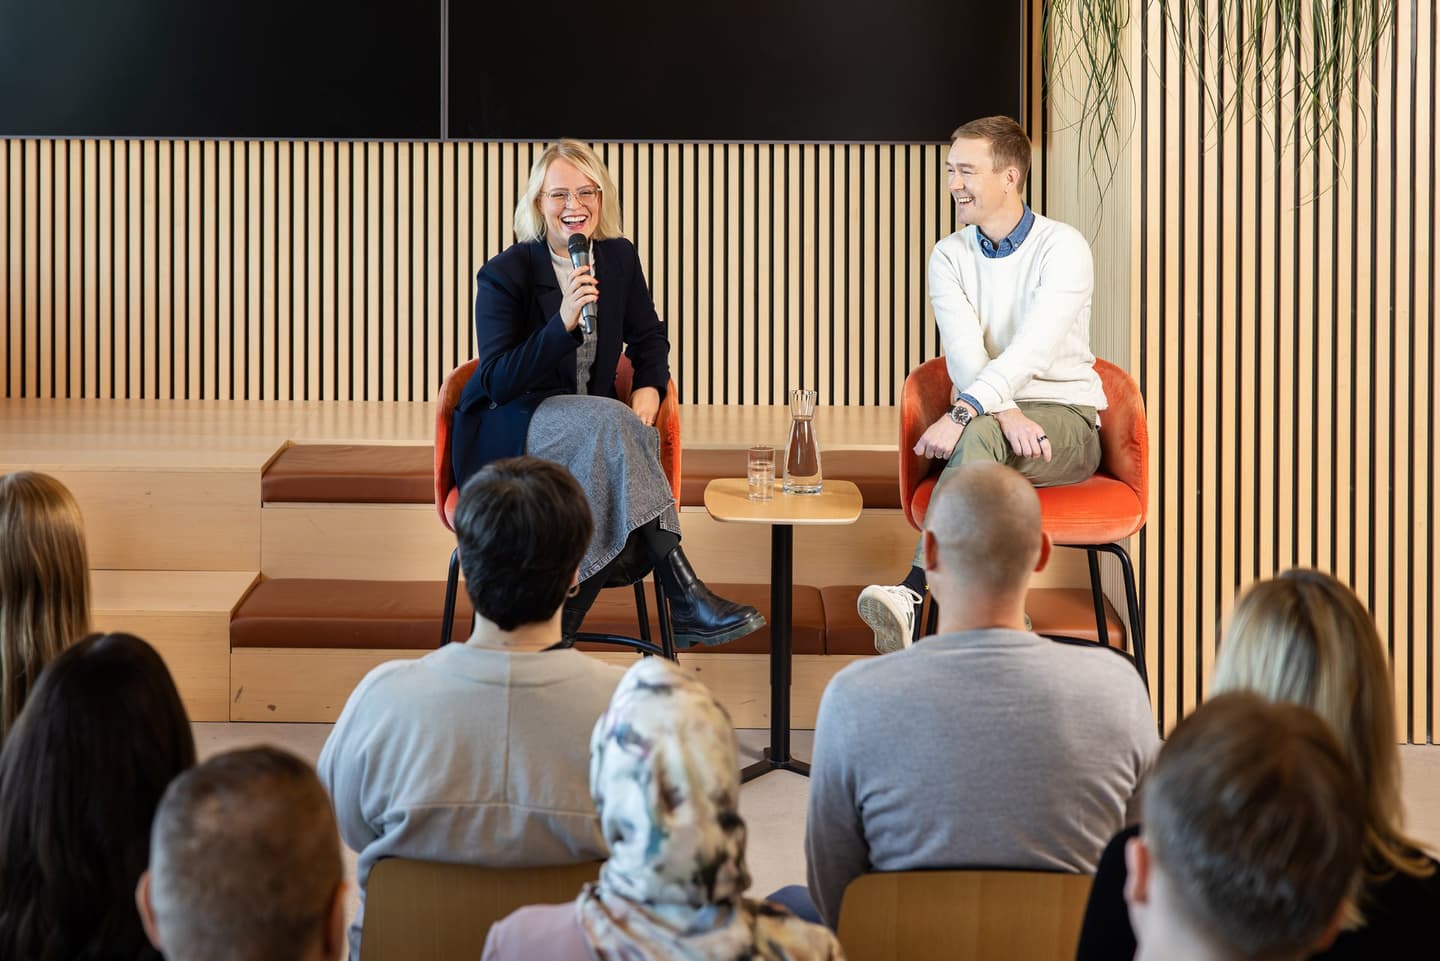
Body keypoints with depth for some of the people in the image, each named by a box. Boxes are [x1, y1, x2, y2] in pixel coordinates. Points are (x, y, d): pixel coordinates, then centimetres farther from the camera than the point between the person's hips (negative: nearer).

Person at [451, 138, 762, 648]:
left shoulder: (619, 258, 6)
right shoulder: (504, 274, -9)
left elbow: (649, 338, 19)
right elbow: (497, 380, -16)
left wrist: (650, 386, -5)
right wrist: (563, 323, -30)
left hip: (591, 434, 5)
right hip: (506, 434, -5)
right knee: (609, 421, -35)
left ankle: (564, 624, -30)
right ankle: (683, 595, -40)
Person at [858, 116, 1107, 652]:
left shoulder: (1062, 247, -7)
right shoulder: (950, 256, 8)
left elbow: (1034, 347, -22)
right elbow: (964, 351, -7)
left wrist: (963, 412, -35)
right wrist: (1005, 412, -27)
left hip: (1067, 422, -3)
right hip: (990, 410, 4)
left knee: (978, 433, -36)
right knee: (982, 432, -35)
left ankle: (913, 595, -49)